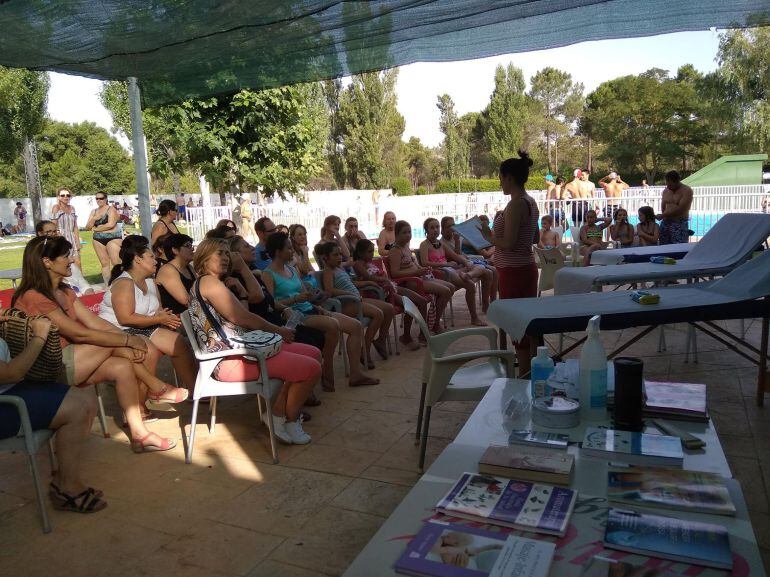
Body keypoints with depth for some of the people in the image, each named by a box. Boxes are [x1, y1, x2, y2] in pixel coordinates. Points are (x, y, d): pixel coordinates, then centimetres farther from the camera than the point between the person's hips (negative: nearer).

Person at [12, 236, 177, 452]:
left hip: (67, 361, 8)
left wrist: (130, 339, -14)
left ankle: (139, 434, -14)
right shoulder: (33, 297, -20)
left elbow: (95, 322, 1)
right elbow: (81, 334, -24)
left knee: (122, 366, -16)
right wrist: (128, 340, -19)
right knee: (114, 342, -20)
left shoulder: (64, 292, 10)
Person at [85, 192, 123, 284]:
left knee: (116, 263, -15)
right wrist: (93, 219, -7)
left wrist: (96, 229, -4)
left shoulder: (111, 209, -2)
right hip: (98, 239, 6)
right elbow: (87, 227, 11)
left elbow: (111, 224, -15)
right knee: (104, 264, 5)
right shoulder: (94, 211, 16)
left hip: (112, 237, -6)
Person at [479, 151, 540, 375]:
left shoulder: (516, 204, -18)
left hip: (513, 272, -10)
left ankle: (524, 376, 6)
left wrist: (489, 237, -6)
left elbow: (508, 244, -23)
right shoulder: (530, 202, 11)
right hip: (527, 267, 10)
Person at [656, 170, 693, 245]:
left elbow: (680, 209, -14)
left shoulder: (687, 191, -6)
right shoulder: (665, 191, 13)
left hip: (680, 224, -5)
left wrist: (663, 215, -12)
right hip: (665, 222, 5)